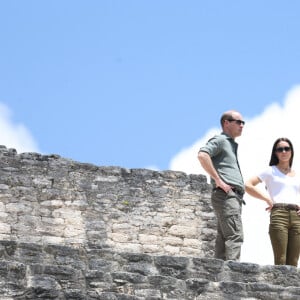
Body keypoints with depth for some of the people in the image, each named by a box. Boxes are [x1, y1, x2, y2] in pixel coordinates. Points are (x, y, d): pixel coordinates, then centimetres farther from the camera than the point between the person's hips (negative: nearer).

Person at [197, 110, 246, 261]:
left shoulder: (231, 145, 29)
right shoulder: (219, 140, 0)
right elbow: (202, 155, -19)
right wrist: (218, 181, -19)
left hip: (234, 196, 10)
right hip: (226, 195, -10)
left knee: (223, 239, 4)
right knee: (235, 236, -19)